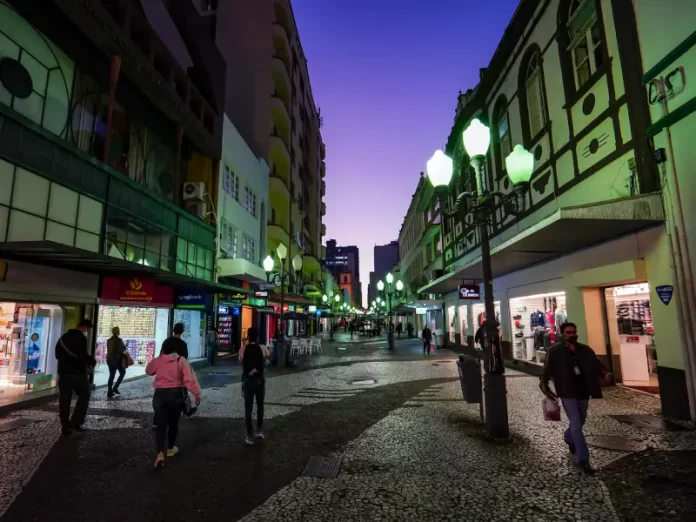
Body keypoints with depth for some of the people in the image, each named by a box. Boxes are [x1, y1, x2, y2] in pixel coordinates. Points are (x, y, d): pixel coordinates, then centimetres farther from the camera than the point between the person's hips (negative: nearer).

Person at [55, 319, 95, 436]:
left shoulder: (63, 337, 14)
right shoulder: (81, 338, -15)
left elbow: (57, 354, 23)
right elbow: (83, 356, -23)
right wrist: (92, 362, -6)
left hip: (63, 372, 8)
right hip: (77, 372, -7)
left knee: (64, 400, 9)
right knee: (84, 397, 7)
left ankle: (65, 427, 11)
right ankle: (75, 423, 2)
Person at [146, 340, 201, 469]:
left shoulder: (157, 361, 0)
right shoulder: (181, 360, -8)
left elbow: (148, 371, 23)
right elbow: (189, 378, -15)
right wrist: (197, 393, -12)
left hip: (160, 394, 1)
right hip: (176, 394, -1)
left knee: (161, 424, 3)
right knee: (173, 422, 18)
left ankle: (160, 453, -14)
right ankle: (170, 448, 34)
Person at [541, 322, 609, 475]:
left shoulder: (585, 349, 5)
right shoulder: (555, 351, -8)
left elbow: (596, 363, 1)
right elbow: (547, 369, -11)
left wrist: (604, 373, -18)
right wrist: (544, 384, -22)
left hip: (583, 391, 5)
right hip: (568, 393, -5)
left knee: (580, 421, 21)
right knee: (576, 424, -6)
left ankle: (569, 439, 49)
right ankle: (582, 459, 1)